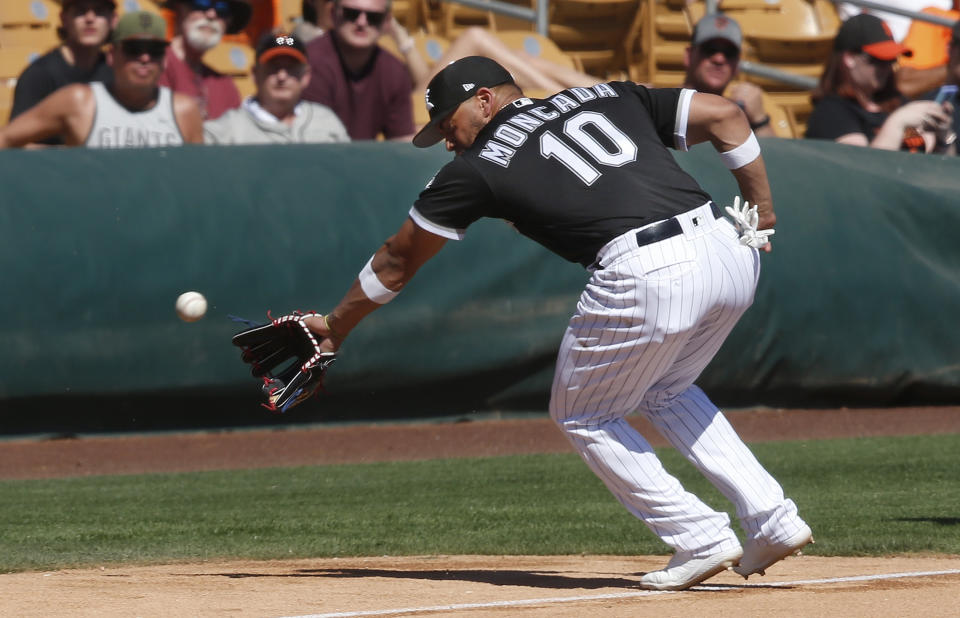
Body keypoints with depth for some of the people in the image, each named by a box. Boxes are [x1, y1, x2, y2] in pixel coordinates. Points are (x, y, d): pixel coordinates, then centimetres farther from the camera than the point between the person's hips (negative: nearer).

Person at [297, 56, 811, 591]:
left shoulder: (477, 166, 14)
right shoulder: (606, 99, 25)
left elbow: (397, 263, 25)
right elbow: (725, 114, 18)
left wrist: (335, 327, 39)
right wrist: (762, 214, 21)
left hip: (647, 276, -6)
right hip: (730, 249, 6)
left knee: (582, 417, 18)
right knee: (664, 391, 30)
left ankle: (701, 539, 11)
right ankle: (773, 520, 19)